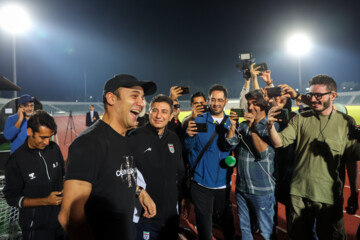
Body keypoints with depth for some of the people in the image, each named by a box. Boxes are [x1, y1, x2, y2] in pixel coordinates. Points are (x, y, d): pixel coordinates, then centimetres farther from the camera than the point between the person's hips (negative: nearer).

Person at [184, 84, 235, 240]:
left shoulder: (231, 123, 2)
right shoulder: (198, 121, -5)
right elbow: (188, 148, -6)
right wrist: (189, 136, -27)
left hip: (224, 185, 2)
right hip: (201, 184, -2)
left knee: (228, 224, 18)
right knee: (204, 227, 11)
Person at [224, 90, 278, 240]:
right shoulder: (242, 125, 6)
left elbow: (265, 153, -18)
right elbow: (229, 145, -1)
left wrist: (252, 129, -25)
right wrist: (233, 126, -14)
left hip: (262, 190, -5)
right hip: (241, 187, 5)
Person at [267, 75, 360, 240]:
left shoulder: (346, 122, -2)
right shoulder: (301, 119, -1)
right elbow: (278, 143, -10)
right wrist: (271, 125, -29)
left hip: (330, 196, -1)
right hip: (299, 193, 1)